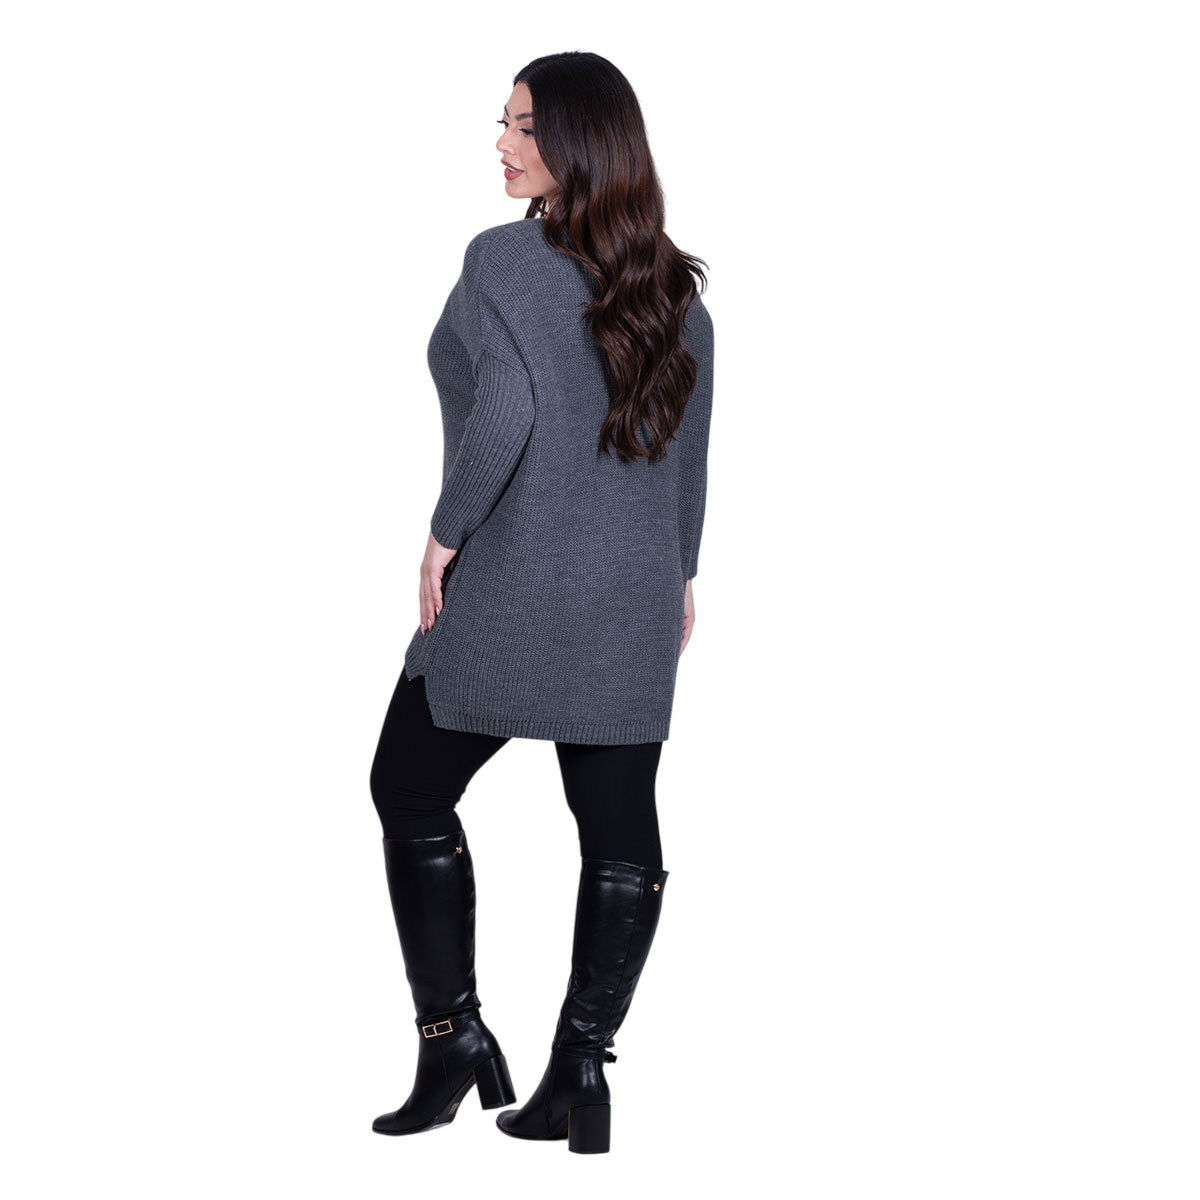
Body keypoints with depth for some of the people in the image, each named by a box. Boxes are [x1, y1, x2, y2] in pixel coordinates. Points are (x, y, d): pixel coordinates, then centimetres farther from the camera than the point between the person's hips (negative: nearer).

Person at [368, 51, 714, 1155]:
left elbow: (507, 406, -26)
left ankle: (454, 1035, 12)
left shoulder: (504, 259, -13)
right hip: (639, 605, 6)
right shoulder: (675, 285, 7)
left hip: (509, 595, -5)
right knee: (621, 829, 7)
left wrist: (446, 533, -14)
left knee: (411, 793, 13)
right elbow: (691, 447, 12)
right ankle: (580, 1073, 11)